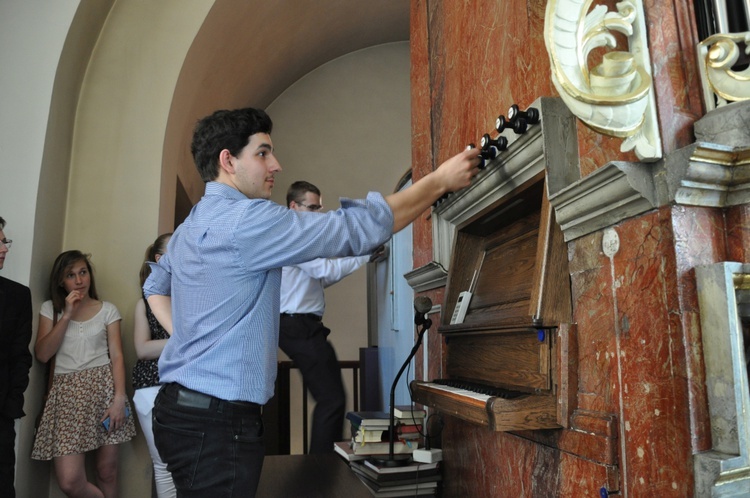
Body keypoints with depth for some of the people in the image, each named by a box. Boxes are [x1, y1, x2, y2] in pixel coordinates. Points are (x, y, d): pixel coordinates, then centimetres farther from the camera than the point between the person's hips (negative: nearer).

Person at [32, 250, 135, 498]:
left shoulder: (107, 309, 6)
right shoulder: (50, 309, 9)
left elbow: (117, 356, 1)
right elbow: (42, 354, -1)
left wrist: (119, 397, -11)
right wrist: (67, 315, -6)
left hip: (103, 387, 0)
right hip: (67, 392, 1)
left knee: (106, 472, 2)